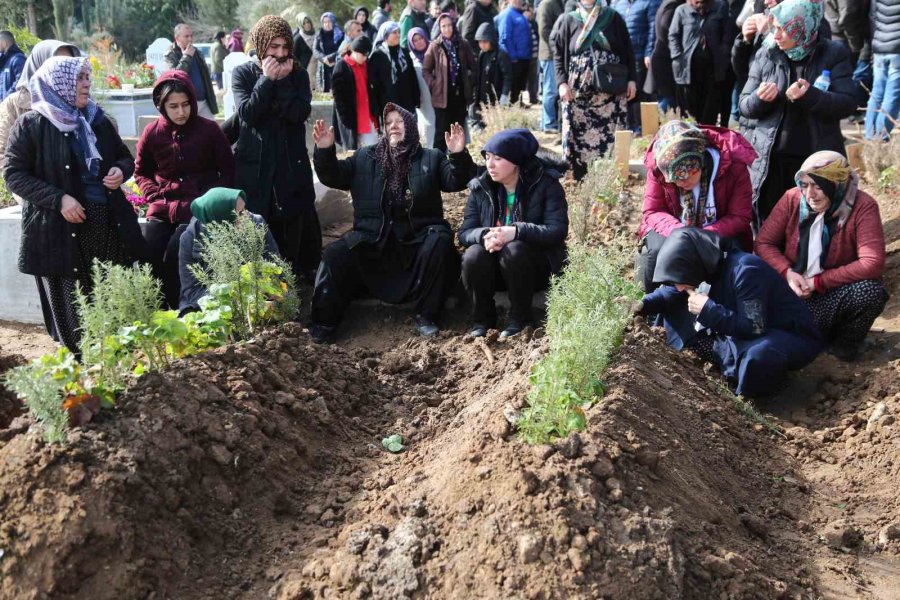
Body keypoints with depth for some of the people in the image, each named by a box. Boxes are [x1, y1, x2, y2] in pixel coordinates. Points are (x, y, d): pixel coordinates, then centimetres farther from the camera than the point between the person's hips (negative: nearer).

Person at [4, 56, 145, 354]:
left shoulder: (97, 119, 11)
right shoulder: (30, 125, -4)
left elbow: (126, 157, 22)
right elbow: (14, 175, -6)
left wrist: (121, 170, -2)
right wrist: (58, 199, -18)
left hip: (109, 222, 4)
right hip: (61, 230, -4)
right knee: (73, 306, 4)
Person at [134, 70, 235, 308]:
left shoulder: (209, 129, -2)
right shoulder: (152, 133, 4)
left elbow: (227, 171, 5)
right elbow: (141, 172, 18)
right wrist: (156, 197, -1)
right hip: (164, 207, 3)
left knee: (174, 255, -26)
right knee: (149, 254, -19)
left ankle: (178, 308, -7)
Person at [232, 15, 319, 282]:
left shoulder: (297, 74, 5)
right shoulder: (243, 73, 1)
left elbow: (300, 114, -10)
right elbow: (246, 113, -13)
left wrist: (282, 80, -13)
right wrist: (267, 79, -14)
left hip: (291, 163, 1)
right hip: (254, 164, -1)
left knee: (295, 226, 4)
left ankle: (296, 278, 17)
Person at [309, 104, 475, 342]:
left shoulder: (432, 158, 12)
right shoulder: (364, 157, 16)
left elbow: (456, 181, -2)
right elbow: (332, 176, 9)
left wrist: (459, 156, -22)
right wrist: (324, 151, -10)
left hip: (417, 239, -1)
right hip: (372, 239, 1)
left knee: (440, 242, -31)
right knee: (336, 254, -20)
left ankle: (426, 315, -18)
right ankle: (324, 320, -8)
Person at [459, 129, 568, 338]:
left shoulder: (546, 184, -10)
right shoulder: (480, 187, 1)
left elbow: (558, 231, -21)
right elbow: (465, 232, -5)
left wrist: (517, 231, -37)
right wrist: (484, 235, -30)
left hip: (536, 266, -3)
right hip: (496, 268, 3)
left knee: (513, 250, -34)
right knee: (473, 256, -28)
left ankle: (520, 318, -15)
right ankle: (482, 319, -8)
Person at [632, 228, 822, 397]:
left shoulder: (745, 270, -31)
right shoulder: (710, 267, -6)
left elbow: (755, 328, -32)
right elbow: (676, 291, 12)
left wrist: (709, 311, -34)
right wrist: (645, 304, -3)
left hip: (792, 335, -7)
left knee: (757, 358, -44)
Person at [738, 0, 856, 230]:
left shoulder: (834, 55, -2)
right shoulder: (765, 55, 3)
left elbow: (848, 103, -9)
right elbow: (744, 106, 5)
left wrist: (809, 96, -24)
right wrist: (759, 99, -18)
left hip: (817, 159, -1)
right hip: (767, 159, 1)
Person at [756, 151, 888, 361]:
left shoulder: (863, 206, -18)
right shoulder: (792, 198, -9)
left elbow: (872, 264, -27)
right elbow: (763, 242, -5)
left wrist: (818, 282, -25)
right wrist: (787, 272, -23)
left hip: (837, 291, -2)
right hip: (793, 288, 2)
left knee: (870, 291, -34)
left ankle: (846, 341, -2)